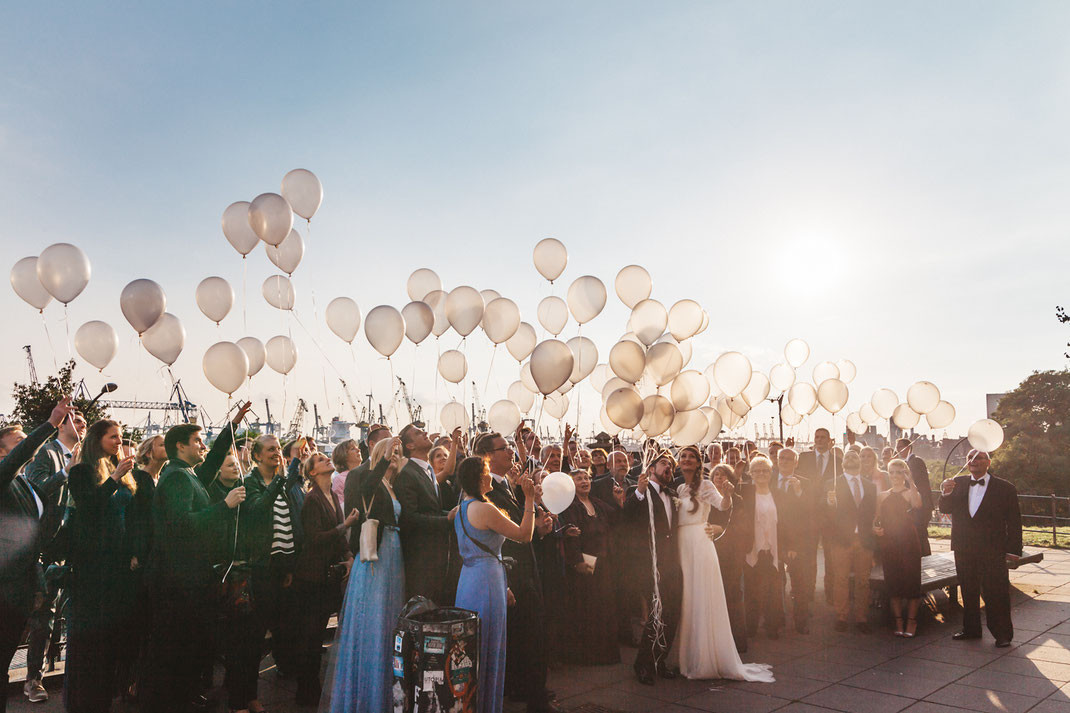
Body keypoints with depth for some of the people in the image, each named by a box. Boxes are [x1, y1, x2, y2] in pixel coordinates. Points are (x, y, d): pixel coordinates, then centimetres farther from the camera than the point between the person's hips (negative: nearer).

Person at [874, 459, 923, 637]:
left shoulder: (910, 493, 0)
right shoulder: (882, 496, 13)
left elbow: (917, 504, -25)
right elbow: (876, 520, 14)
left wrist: (911, 482, -30)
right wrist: (875, 528, -7)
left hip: (908, 543, -3)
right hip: (888, 544, 4)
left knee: (911, 581, -1)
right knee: (893, 583, 5)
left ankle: (911, 622, 11)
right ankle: (898, 622, 15)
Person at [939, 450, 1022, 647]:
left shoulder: (1005, 488, -3)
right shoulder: (958, 483, 6)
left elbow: (1014, 521, -2)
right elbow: (945, 509, 0)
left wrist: (1013, 550, -6)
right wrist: (945, 493, -21)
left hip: (992, 551, -3)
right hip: (963, 550, 4)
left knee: (996, 593, 0)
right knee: (968, 592, 13)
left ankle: (1002, 634, 13)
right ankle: (971, 629, 25)